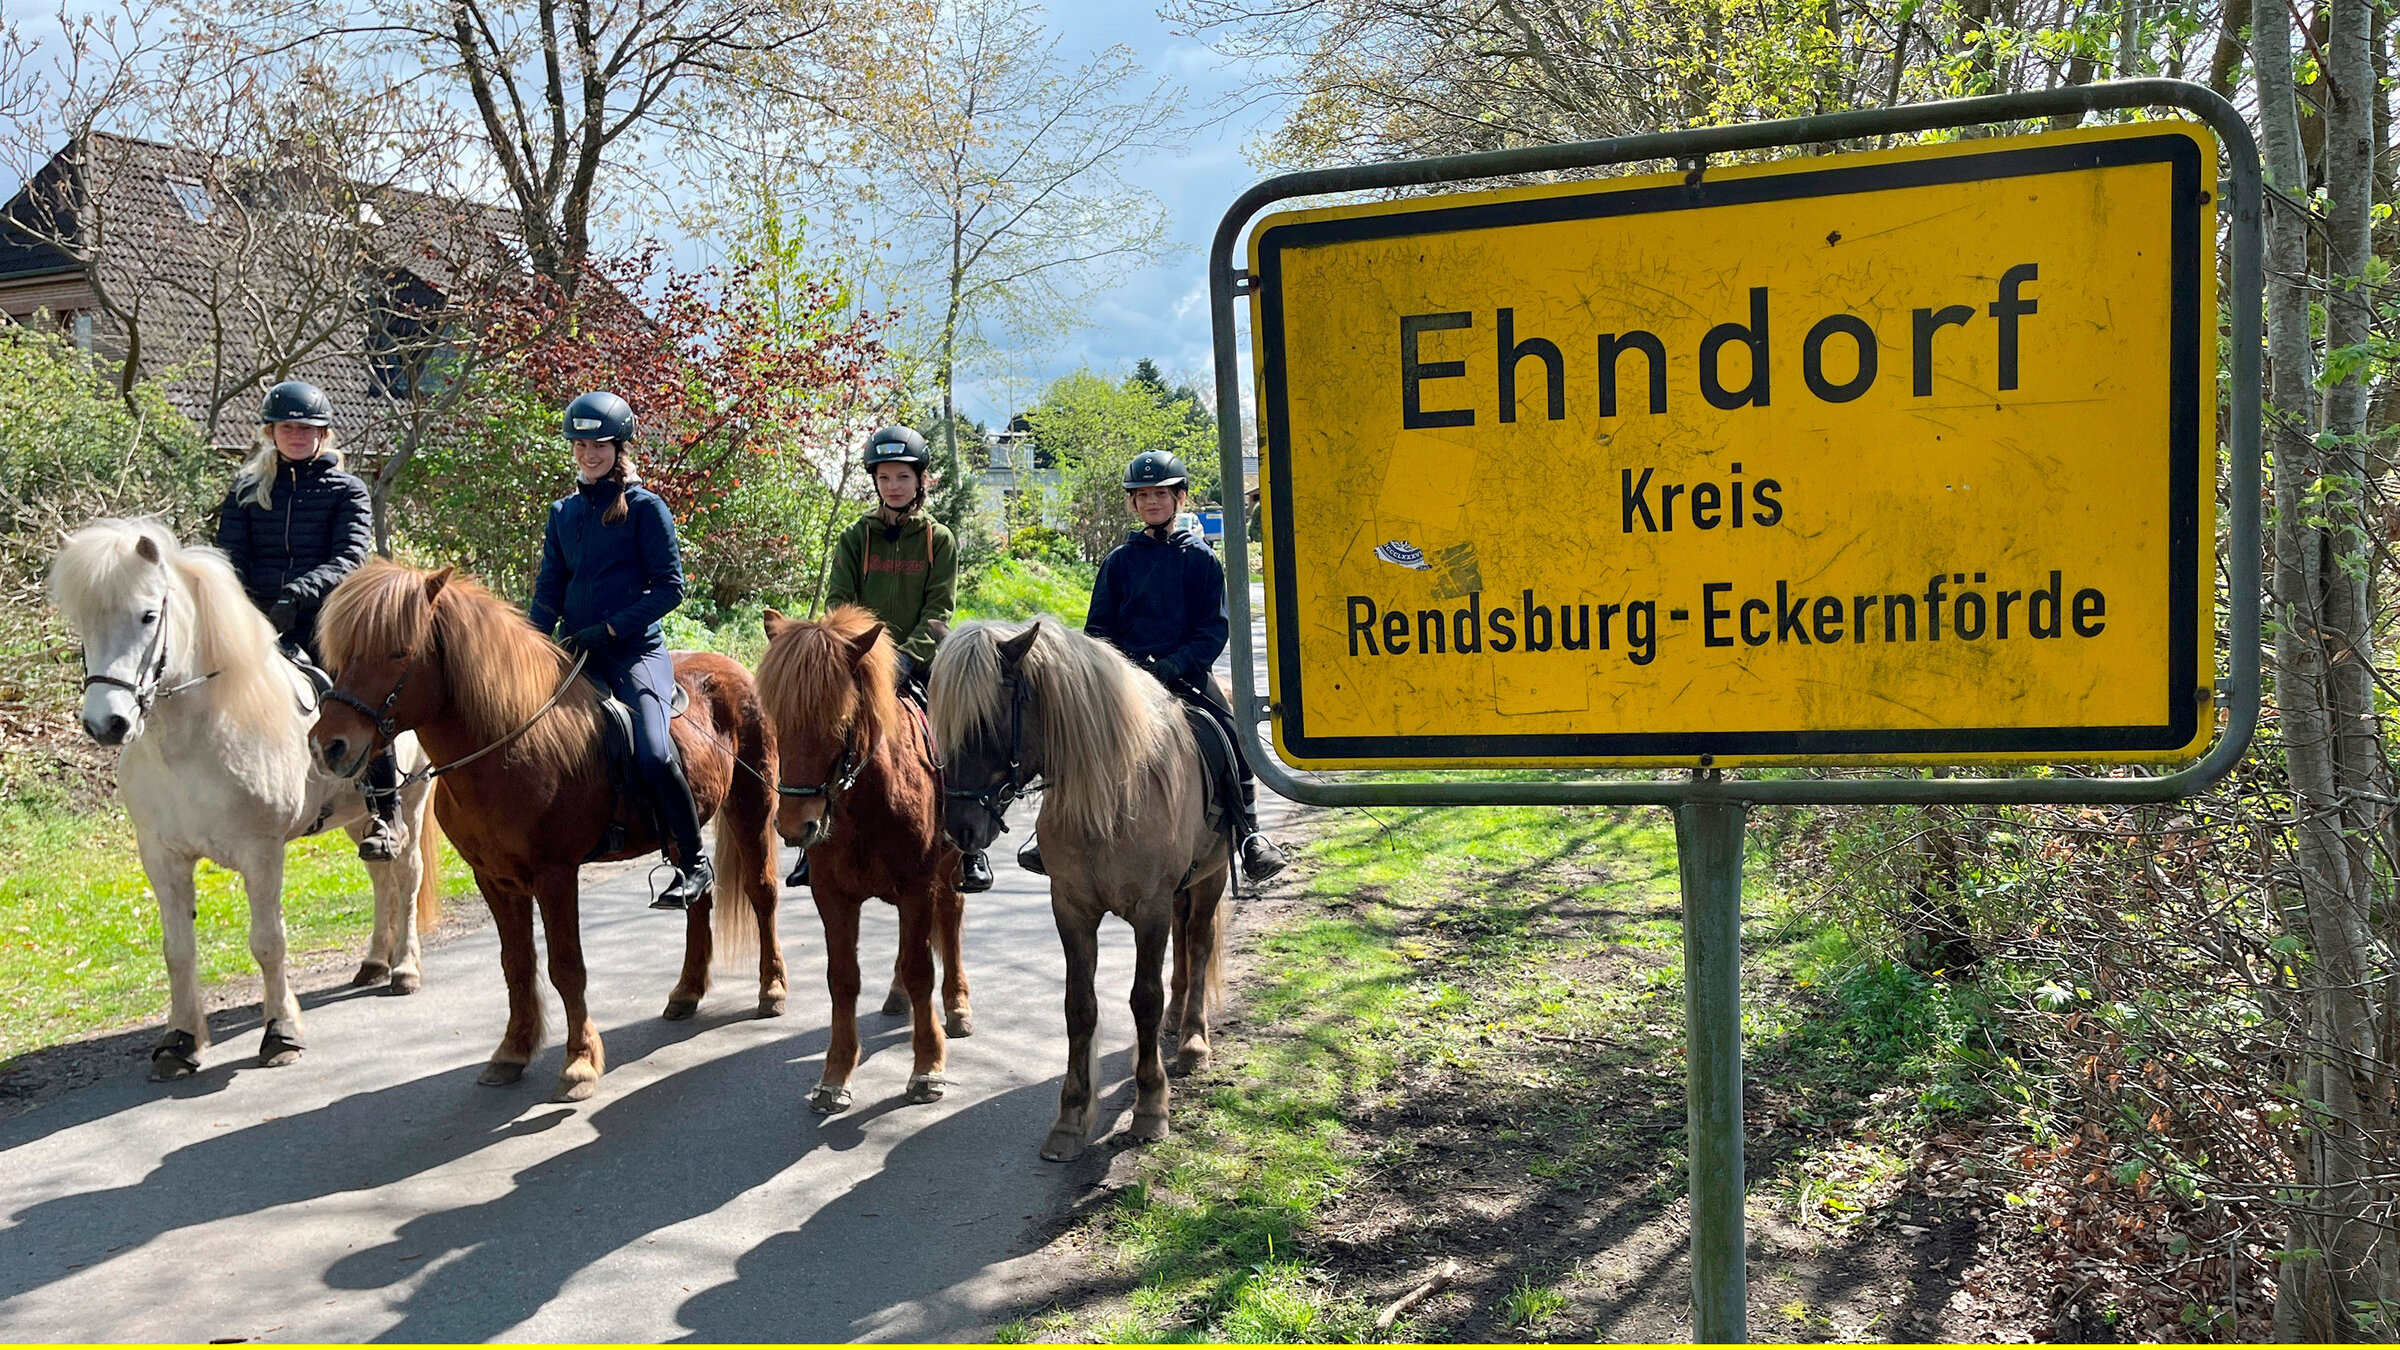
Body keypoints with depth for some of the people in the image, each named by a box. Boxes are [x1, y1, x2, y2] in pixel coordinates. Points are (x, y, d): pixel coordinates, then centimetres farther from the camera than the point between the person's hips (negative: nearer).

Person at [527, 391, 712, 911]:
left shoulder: (645, 508, -1)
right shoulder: (563, 512, 15)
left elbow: (670, 587, -5)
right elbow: (550, 588, 14)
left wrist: (609, 629, -13)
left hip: (636, 650, -6)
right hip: (577, 653, 6)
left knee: (653, 752, -25)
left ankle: (693, 863, -8)